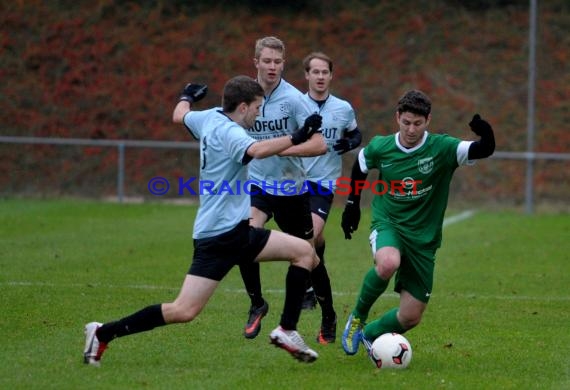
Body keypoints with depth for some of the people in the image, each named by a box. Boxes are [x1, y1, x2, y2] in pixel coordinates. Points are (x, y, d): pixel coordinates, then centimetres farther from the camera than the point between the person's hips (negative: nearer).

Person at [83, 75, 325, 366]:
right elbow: (256, 150, -38)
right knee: (184, 311, -13)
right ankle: (103, 333, -3)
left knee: (305, 252, 4)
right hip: (219, 235, -10)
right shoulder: (228, 132, -15)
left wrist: (187, 97, 53)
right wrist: (295, 138, -39)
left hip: (235, 232, 10)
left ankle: (287, 331, 6)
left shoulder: (210, 118, 12)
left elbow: (179, 116, 34)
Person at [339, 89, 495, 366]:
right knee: (388, 263, -38)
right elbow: (359, 165, 16)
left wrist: (485, 135, -45)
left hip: (423, 238, 1)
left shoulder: (442, 148, -12)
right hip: (388, 224, -1)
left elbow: (484, 150, -24)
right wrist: (352, 203, 17)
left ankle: (369, 335, 32)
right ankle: (358, 316, -12)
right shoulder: (380, 147, -6)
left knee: (411, 317, 2)